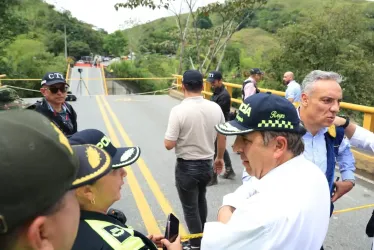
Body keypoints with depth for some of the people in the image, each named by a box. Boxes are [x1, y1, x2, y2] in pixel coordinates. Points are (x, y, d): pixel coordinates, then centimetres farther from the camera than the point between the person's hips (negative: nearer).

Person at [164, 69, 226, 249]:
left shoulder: (179, 110, -21)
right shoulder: (215, 108, -6)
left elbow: (169, 144, -19)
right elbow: (222, 137, 5)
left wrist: (171, 134, 3)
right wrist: (219, 158, 20)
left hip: (186, 167, -5)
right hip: (207, 164, 6)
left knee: (190, 207, 13)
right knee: (200, 199, 30)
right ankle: (201, 235, 47)